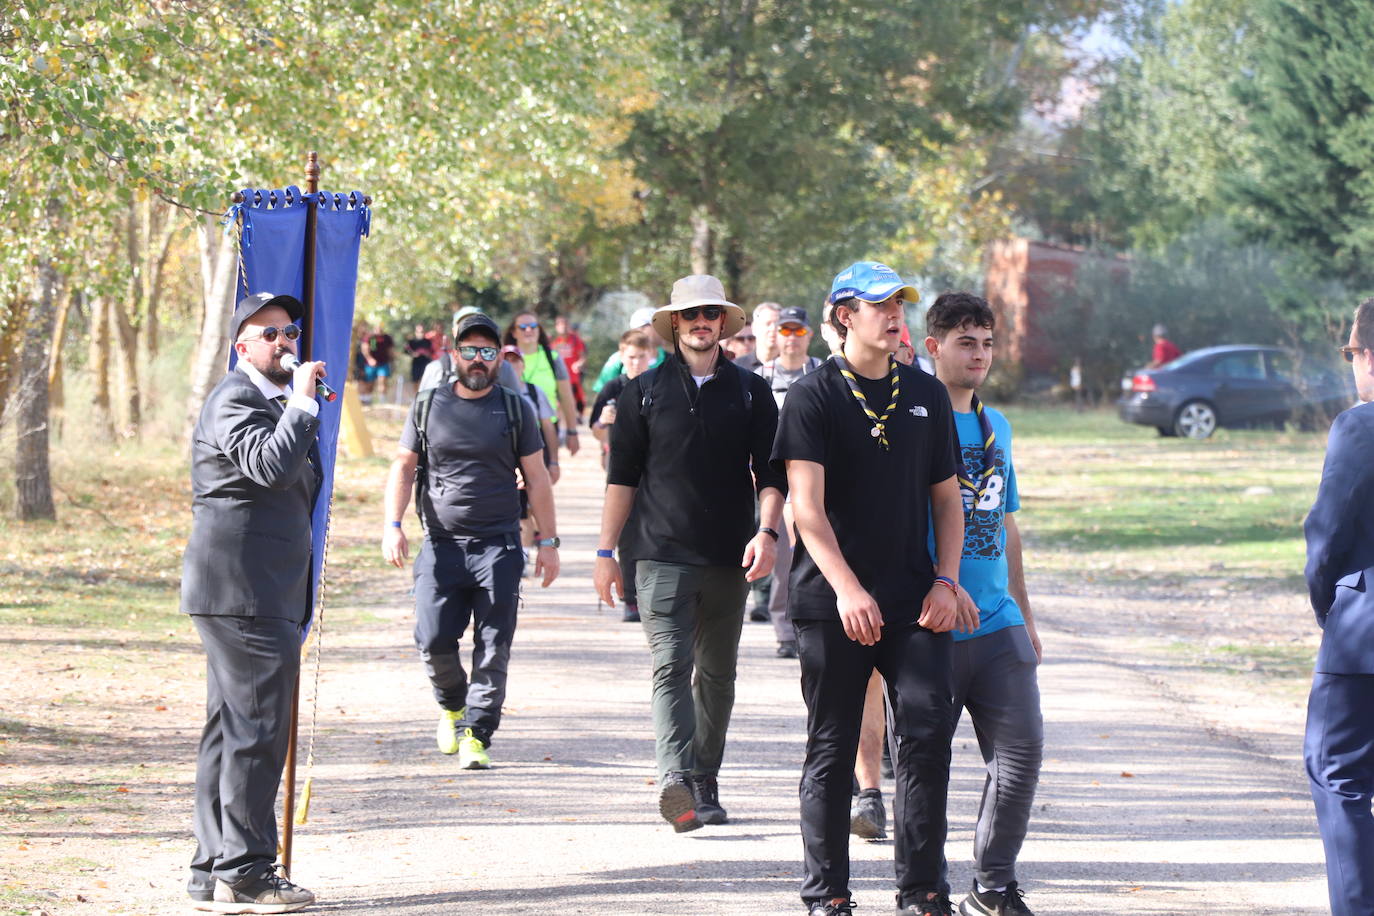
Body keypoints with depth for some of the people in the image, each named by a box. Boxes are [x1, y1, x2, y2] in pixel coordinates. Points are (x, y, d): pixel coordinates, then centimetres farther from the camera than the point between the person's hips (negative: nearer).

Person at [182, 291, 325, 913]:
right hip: (243, 595, -11)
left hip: (262, 597, 11)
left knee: (230, 732, 11)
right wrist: (302, 403, -20)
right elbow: (273, 466, -27)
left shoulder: (272, 400, 23)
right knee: (256, 728, -11)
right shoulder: (234, 401, -9)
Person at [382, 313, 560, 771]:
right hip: (441, 543, 1)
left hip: (498, 545, -1)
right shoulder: (428, 406, 8)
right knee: (433, 639, -4)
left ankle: (475, 733, 0)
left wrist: (548, 542, 4)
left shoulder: (515, 409, 7)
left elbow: (537, 479, 9)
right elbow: (403, 467, 10)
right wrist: (392, 525, -2)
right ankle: (452, 706, 24)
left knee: (493, 647, -5)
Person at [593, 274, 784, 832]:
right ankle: (675, 780, -30)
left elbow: (770, 473, 7)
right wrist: (606, 552, 4)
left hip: (729, 558, 3)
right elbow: (622, 476, 8)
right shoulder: (644, 392, 6)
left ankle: (704, 784, 20)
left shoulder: (750, 393, 9)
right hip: (662, 556, -2)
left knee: (717, 675, 10)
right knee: (671, 666, -16)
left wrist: (767, 531, -10)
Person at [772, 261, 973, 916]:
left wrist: (945, 581, 3)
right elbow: (807, 505, -10)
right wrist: (847, 589, -20)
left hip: (913, 598, 3)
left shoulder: (926, 396, 13)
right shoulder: (813, 397, -2)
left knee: (928, 730, -9)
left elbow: (946, 498, 17)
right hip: (832, 600, -3)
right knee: (831, 748, 3)